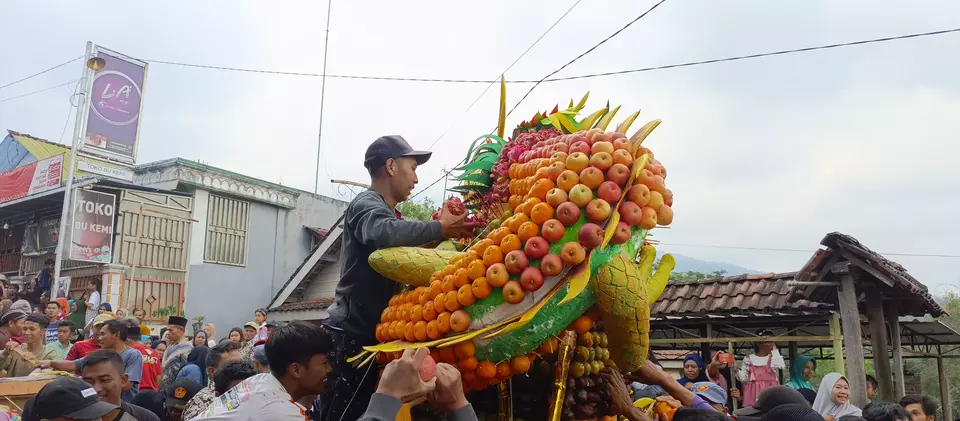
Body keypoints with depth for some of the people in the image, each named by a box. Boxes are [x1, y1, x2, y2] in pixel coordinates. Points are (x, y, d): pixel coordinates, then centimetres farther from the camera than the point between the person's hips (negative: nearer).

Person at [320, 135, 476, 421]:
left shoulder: (385, 211, 19)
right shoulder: (366, 204, -14)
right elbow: (383, 233, -36)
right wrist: (440, 228, -26)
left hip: (366, 334, 10)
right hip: (349, 334, -10)